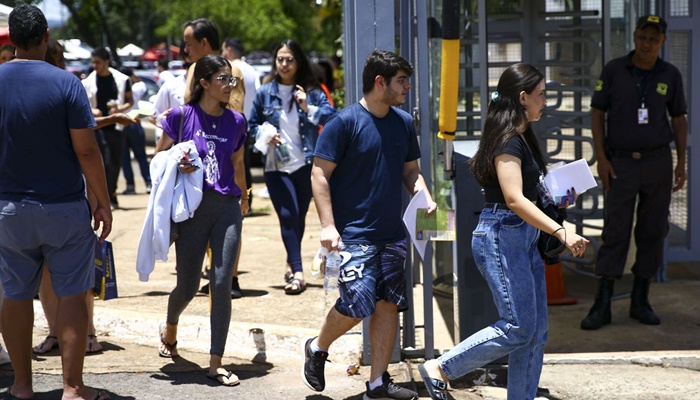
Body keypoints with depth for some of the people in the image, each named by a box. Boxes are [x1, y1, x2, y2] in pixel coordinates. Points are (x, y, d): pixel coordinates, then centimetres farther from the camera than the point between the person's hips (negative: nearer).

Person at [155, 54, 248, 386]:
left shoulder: (236, 121, 6)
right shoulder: (181, 116, -4)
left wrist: (243, 198, 33)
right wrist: (177, 164, -16)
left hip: (227, 207, 2)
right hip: (192, 208, -2)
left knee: (222, 284, -7)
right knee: (188, 286, 5)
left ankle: (215, 364, 1)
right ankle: (170, 327, 41)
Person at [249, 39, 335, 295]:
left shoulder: (311, 91, 1)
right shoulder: (265, 93, 4)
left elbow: (331, 114, -10)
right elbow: (252, 124, 12)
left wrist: (309, 109, -23)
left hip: (305, 165, 1)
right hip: (276, 166, -1)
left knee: (299, 217, 12)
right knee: (288, 216, -12)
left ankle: (292, 264, 32)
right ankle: (297, 272, -13)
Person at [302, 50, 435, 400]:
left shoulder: (403, 122, 10)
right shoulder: (344, 122, -10)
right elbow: (319, 174, -10)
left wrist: (425, 197, -1)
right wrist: (327, 225, -17)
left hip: (392, 233, 6)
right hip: (354, 235, -6)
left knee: (388, 304, 5)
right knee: (358, 304, -12)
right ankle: (318, 348, 17)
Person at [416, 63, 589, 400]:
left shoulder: (523, 137, 15)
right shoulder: (507, 140, -15)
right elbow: (514, 199, -26)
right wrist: (561, 231, -31)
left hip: (523, 237, 10)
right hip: (501, 236, -10)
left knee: (536, 330, 7)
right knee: (518, 327, -8)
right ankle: (439, 369, 3)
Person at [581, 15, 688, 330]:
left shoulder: (670, 75, 0)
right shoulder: (613, 70, -5)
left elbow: (679, 121, 8)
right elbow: (597, 114, -2)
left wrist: (681, 163, 1)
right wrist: (601, 159, -10)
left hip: (658, 162, 2)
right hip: (621, 164, -2)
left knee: (652, 232, 4)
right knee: (615, 233, -5)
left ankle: (640, 302, 14)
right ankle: (602, 306, -2)